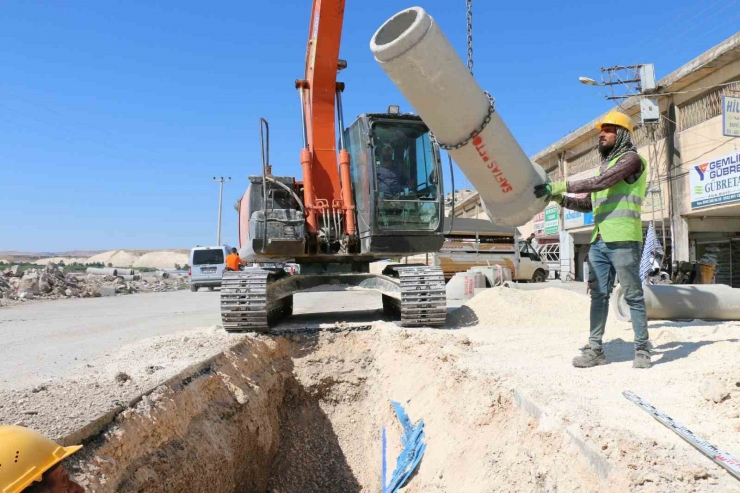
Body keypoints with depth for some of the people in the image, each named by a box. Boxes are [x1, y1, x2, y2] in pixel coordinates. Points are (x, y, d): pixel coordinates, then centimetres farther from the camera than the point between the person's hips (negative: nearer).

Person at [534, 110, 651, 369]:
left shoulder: (631, 158, 0)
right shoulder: (605, 165, 24)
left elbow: (600, 182, -17)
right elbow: (587, 204, 22)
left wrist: (560, 186, -21)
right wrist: (558, 197, 8)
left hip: (623, 240, -8)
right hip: (599, 241, 8)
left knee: (633, 295, -1)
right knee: (598, 295, 5)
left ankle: (642, 350, 8)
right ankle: (595, 349, 9)